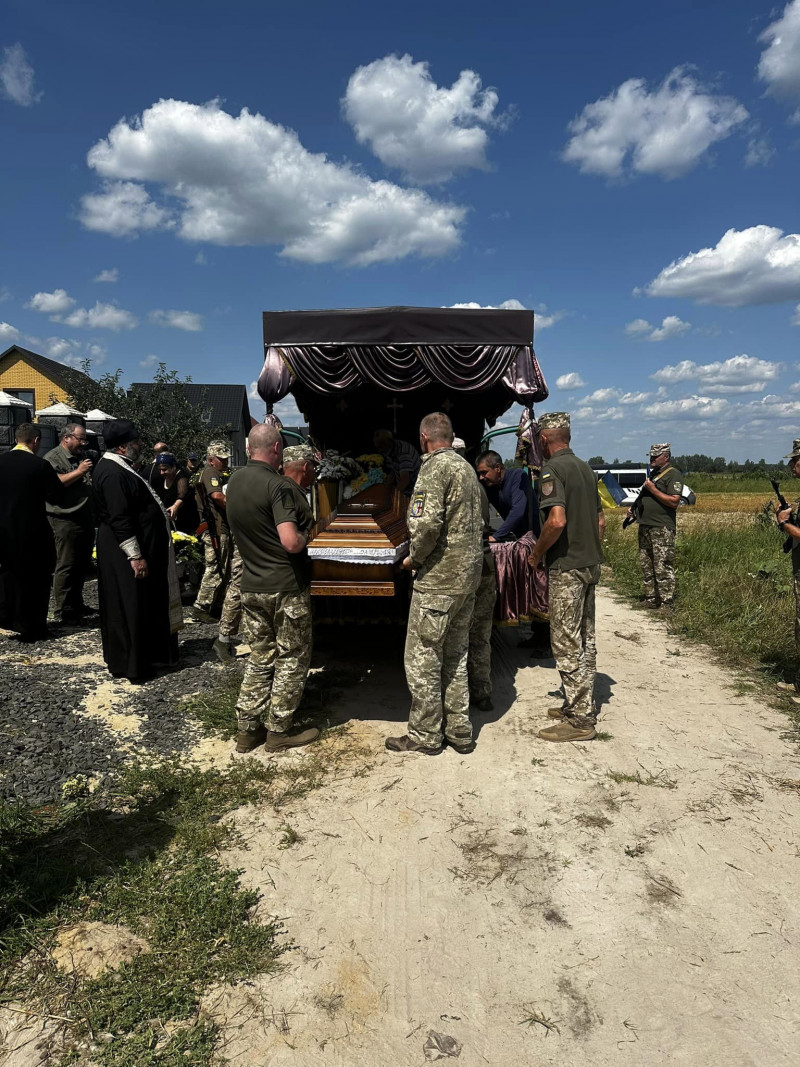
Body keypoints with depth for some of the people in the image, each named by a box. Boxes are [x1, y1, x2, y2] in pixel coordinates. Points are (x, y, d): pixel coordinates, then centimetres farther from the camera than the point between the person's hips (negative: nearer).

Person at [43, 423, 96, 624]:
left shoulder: (82, 457, 20)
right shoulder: (52, 458, -6)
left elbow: (91, 485, 32)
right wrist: (78, 472, -21)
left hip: (86, 520, 9)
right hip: (66, 521, -9)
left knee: (83, 565, 14)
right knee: (66, 566, -6)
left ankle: (76, 604, 25)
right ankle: (61, 611, -1)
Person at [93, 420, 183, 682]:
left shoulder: (119, 467, 12)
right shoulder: (113, 473, -21)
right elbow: (119, 519, -25)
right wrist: (135, 556, -24)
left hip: (141, 548, 10)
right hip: (125, 554, -10)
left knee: (142, 605, 17)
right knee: (129, 608, -1)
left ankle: (143, 656, 28)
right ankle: (129, 665, 9)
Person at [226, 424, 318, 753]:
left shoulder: (234, 481, 5)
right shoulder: (277, 485, -19)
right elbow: (291, 542, -28)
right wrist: (305, 537, -6)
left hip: (252, 586, 7)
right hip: (286, 587, -7)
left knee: (259, 657, 17)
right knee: (291, 659, 8)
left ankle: (247, 729, 21)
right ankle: (279, 731, 17)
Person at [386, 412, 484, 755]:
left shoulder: (434, 467, -13)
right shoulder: (467, 468, 15)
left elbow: (427, 524, -24)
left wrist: (413, 558, -9)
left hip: (438, 578, -9)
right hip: (468, 575, 9)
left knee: (422, 658, 3)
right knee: (455, 656, 17)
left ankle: (425, 735, 13)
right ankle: (459, 731, 24)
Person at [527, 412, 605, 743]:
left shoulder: (552, 469, -13)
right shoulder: (585, 468, 14)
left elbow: (557, 520, -25)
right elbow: (600, 519, 17)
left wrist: (536, 554, -12)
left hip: (566, 567, -9)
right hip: (590, 565, 9)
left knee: (567, 644, -3)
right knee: (585, 641, 15)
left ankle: (580, 721, 2)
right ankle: (581, 706, 26)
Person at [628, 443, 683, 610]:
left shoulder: (673, 475, -6)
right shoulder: (652, 473, 20)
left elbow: (674, 502, -17)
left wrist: (653, 489, -15)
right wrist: (633, 508, 13)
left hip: (662, 529, -9)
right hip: (644, 527, 9)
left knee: (663, 569, -8)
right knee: (646, 567, 12)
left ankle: (666, 604, -4)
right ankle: (651, 600, 20)